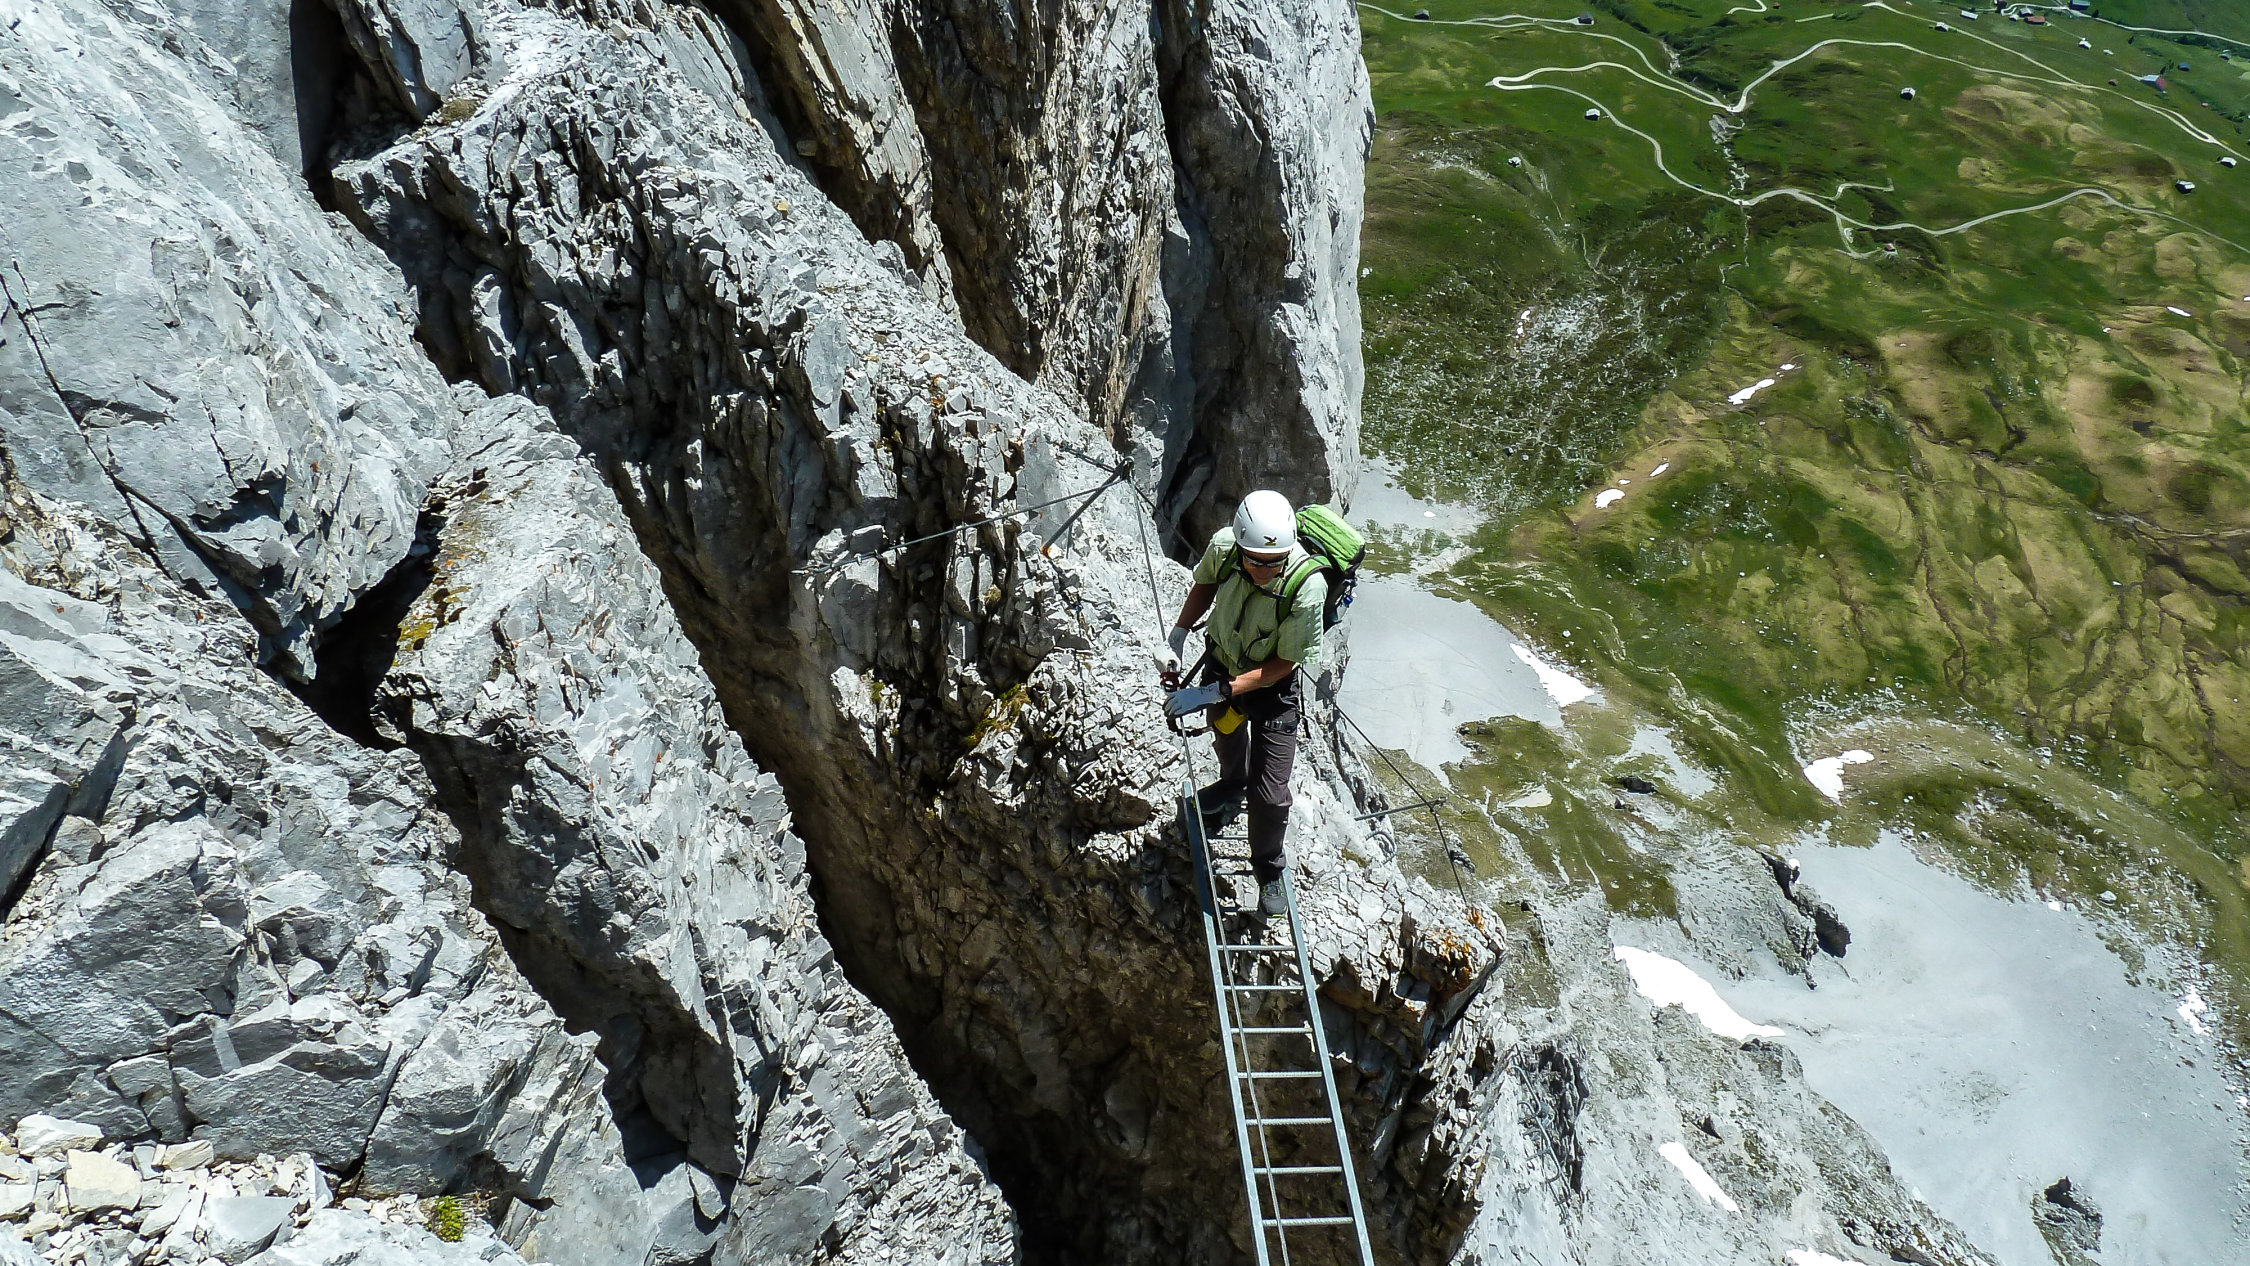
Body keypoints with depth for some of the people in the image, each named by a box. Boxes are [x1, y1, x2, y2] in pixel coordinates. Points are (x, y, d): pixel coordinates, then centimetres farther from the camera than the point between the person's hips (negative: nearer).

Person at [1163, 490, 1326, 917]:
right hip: (1222, 663, 4)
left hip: (1274, 687, -4)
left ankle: (1269, 869, 29)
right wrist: (1180, 631, -12)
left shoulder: (1307, 588, -39)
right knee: (1226, 735, 33)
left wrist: (1215, 692, -32)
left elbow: (1285, 663, -26)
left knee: (1270, 792, -1)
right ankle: (1233, 784, 69)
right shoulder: (1223, 546, -29)